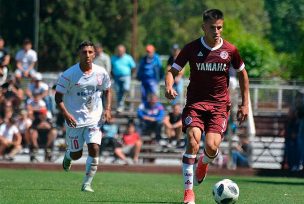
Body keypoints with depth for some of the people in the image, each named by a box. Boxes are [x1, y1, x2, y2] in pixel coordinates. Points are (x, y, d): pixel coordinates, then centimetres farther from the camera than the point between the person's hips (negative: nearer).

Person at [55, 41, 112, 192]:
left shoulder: (101, 73, -3)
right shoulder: (69, 74, -13)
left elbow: (107, 91, 14)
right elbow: (58, 96, -8)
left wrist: (107, 109, -1)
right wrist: (66, 114, -22)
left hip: (94, 119, 2)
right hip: (75, 119, -2)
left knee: (94, 149, -15)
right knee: (76, 154, 8)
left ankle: (87, 184, -2)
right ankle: (68, 156, 47)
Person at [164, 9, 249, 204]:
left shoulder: (230, 50, 0)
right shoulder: (192, 48, -3)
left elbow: (242, 74, 15)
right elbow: (173, 71, 3)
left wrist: (245, 104, 13)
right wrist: (169, 86, -20)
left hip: (220, 105, 1)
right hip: (195, 102, 0)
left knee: (212, 147, -18)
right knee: (193, 142, -22)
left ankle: (204, 162, 23)